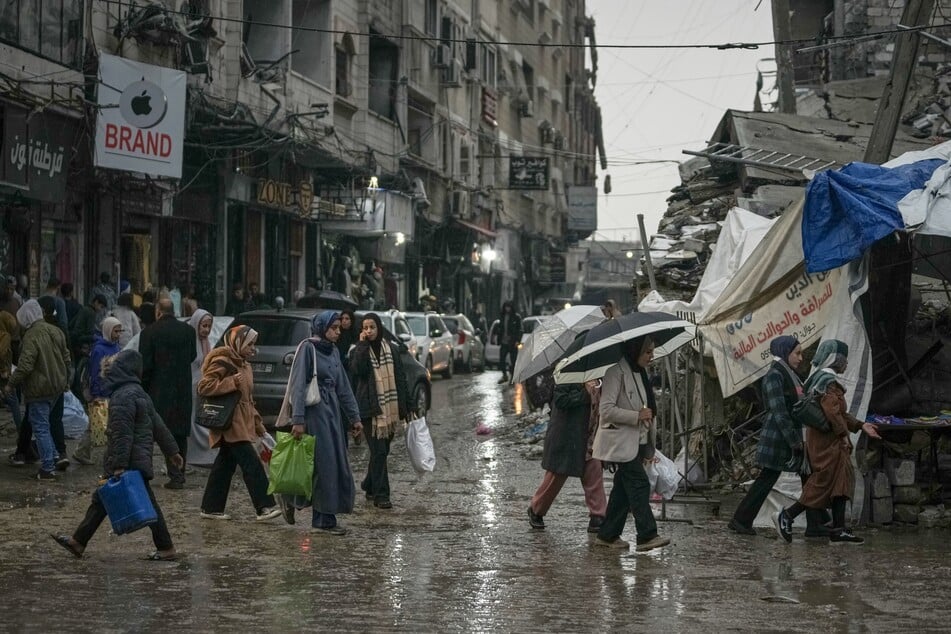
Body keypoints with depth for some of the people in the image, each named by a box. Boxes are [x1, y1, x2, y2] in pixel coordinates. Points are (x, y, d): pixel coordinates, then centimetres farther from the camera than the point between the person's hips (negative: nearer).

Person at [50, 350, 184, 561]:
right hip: (139, 460, 10)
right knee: (101, 499, 12)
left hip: (131, 462, -10)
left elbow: (122, 434, -23)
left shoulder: (123, 397, -18)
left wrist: (119, 465, -23)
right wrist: (172, 450, 21)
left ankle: (166, 549, 5)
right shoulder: (138, 392, 11)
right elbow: (157, 425, 16)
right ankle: (78, 541, 17)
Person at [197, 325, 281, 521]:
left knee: (226, 464, 11)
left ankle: (211, 508, 16)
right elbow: (204, 387, -16)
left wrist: (256, 420, 21)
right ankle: (264, 507, -14)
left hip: (241, 422, 10)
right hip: (230, 423, -10)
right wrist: (231, 382, -20)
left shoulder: (243, 365, 19)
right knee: (251, 463, -13)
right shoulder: (222, 362, -10)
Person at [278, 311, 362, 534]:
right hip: (314, 411, -8)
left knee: (336, 463, 5)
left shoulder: (333, 352, 14)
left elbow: (344, 387, 18)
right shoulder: (307, 348, -8)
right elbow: (299, 385, -14)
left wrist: (354, 417, 14)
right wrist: (298, 420, -20)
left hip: (332, 411, 8)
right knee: (324, 463, -8)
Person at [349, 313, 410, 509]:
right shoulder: (358, 351, 1)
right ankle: (381, 495, -8)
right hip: (370, 409, -4)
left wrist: (405, 407, 7)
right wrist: (362, 345, -14)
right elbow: (358, 370, -20)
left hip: (390, 409, 4)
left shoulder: (392, 349, 9)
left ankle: (370, 486, 31)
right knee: (379, 451, -10)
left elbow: (401, 378, 10)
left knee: (382, 450, 13)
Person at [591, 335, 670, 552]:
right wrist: (637, 416, -21)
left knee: (624, 489, 10)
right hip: (619, 442, -9)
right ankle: (647, 536, -14)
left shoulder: (639, 372, 16)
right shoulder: (616, 372, -14)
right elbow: (606, 409, -19)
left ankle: (608, 534, 16)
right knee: (639, 485, -13)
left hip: (636, 441, 9)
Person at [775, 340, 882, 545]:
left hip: (827, 442, 10)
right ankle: (787, 516, 0)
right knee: (823, 485, -6)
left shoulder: (821, 378, 17)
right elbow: (832, 412, -27)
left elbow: (840, 413, 21)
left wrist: (860, 425, 16)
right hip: (827, 443, -10)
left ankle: (839, 530, 10)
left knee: (841, 482, 9)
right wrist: (843, 434, -16)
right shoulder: (829, 381, -16)